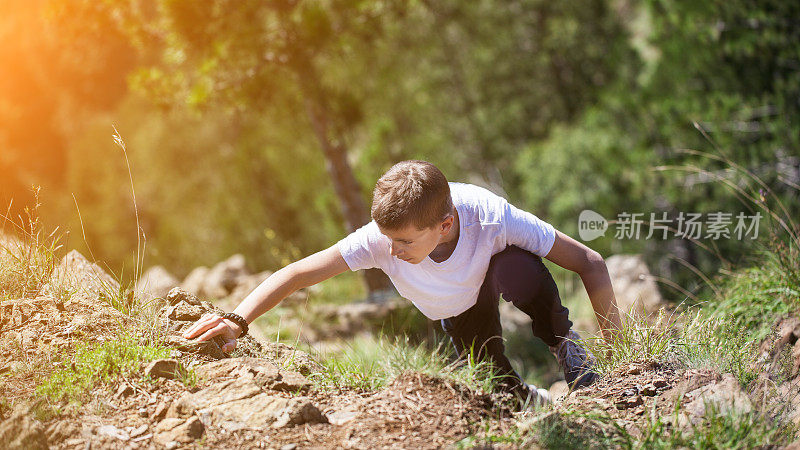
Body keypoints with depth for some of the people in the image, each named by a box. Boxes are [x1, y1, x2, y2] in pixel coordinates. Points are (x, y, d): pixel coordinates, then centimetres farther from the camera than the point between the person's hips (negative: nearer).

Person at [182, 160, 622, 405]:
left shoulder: (491, 217, -40)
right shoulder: (384, 237, -36)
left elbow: (589, 263, -33)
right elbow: (298, 273, -32)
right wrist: (238, 320, -45)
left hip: (504, 284, -4)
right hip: (461, 314, 4)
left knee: (516, 267, -38)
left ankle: (566, 348, -11)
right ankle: (528, 396, 23)